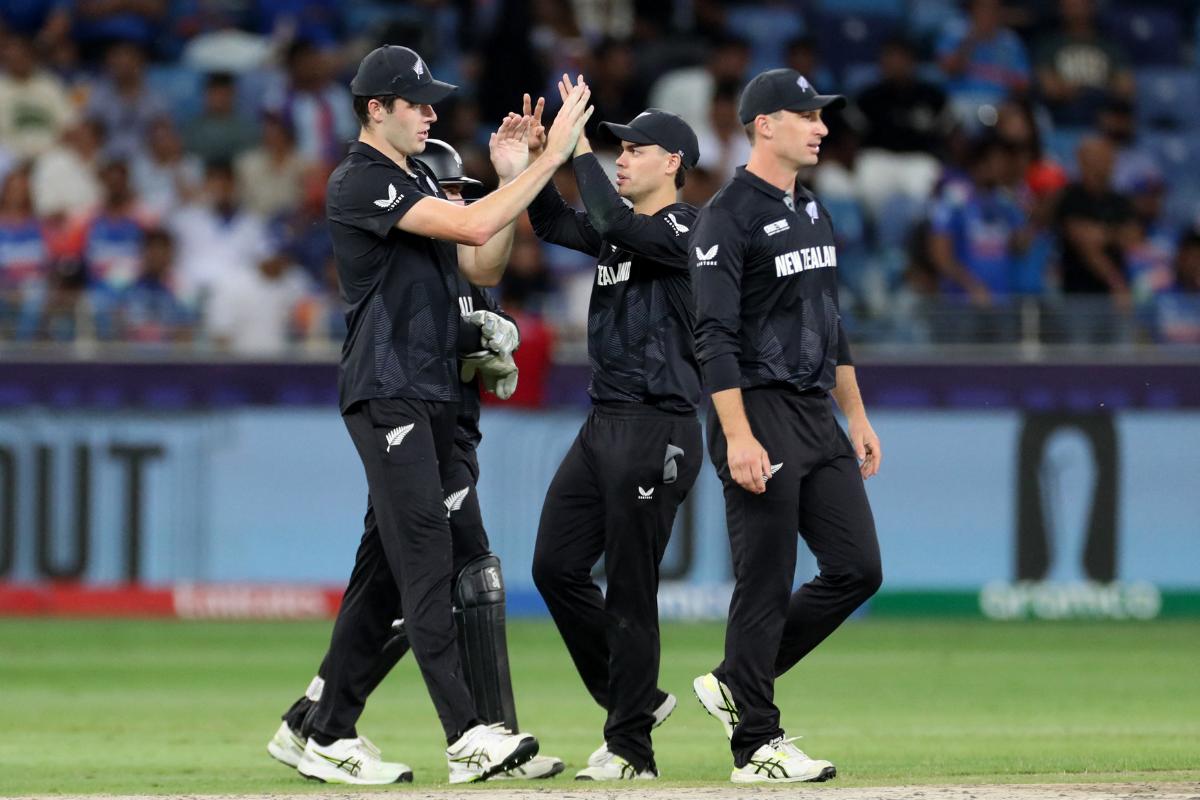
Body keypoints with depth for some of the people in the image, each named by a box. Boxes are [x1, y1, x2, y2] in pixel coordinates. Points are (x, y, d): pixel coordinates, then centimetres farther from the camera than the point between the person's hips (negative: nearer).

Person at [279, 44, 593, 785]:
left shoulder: (419, 180, 19)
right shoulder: (360, 183, -11)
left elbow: (483, 266, 14)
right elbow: (472, 226, -21)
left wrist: (510, 177, 4)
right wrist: (550, 157, -18)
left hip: (434, 394, 9)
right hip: (386, 393, -9)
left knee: (385, 571, 9)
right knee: (426, 561, -16)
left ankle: (329, 738, 12)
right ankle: (468, 737, -24)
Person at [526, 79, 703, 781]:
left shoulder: (686, 229, -10)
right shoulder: (618, 229, 17)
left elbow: (616, 225, -25)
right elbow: (556, 226, 14)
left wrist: (580, 147, -20)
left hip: (658, 428, -9)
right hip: (604, 424, 9)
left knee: (630, 590, -6)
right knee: (557, 567, 7)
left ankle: (630, 746, 0)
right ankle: (636, 695, 20)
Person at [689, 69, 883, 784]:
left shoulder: (812, 211, 16)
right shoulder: (729, 217, -11)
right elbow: (716, 336, -16)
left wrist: (857, 417, 19)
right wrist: (738, 437, -23)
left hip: (819, 418, 8)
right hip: (761, 414, -8)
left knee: (857, 568, 5)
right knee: (766, 585, -5)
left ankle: (736, 684, 17)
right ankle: (756, 745, 2)